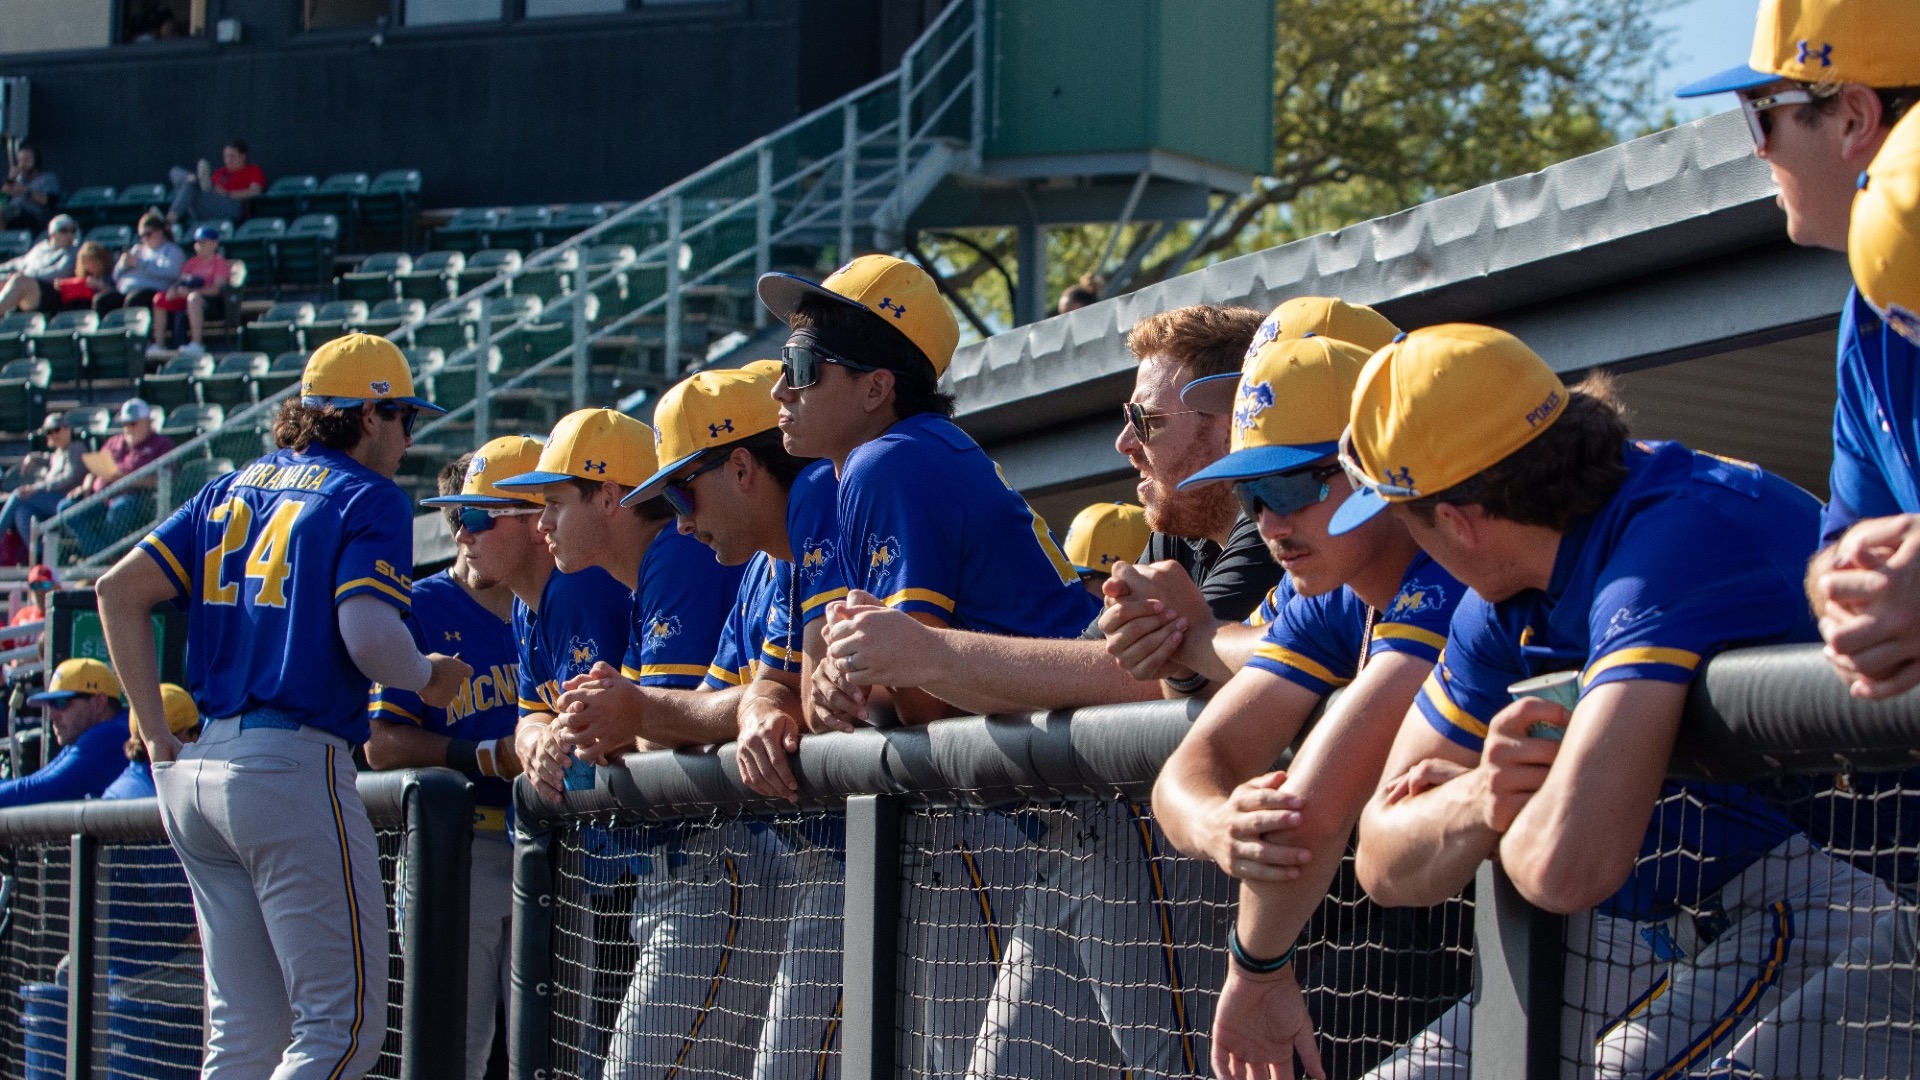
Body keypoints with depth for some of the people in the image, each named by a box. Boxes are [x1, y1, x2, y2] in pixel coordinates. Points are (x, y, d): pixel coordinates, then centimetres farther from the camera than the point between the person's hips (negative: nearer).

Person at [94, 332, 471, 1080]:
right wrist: (426, 678, 3)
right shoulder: (370, 499, -2)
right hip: (293, 765, -8)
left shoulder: (233, 490, 18)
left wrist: (157, 734, 12)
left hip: (196, 771, 8)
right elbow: (367, 634, -18)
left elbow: (119, 590, 11)